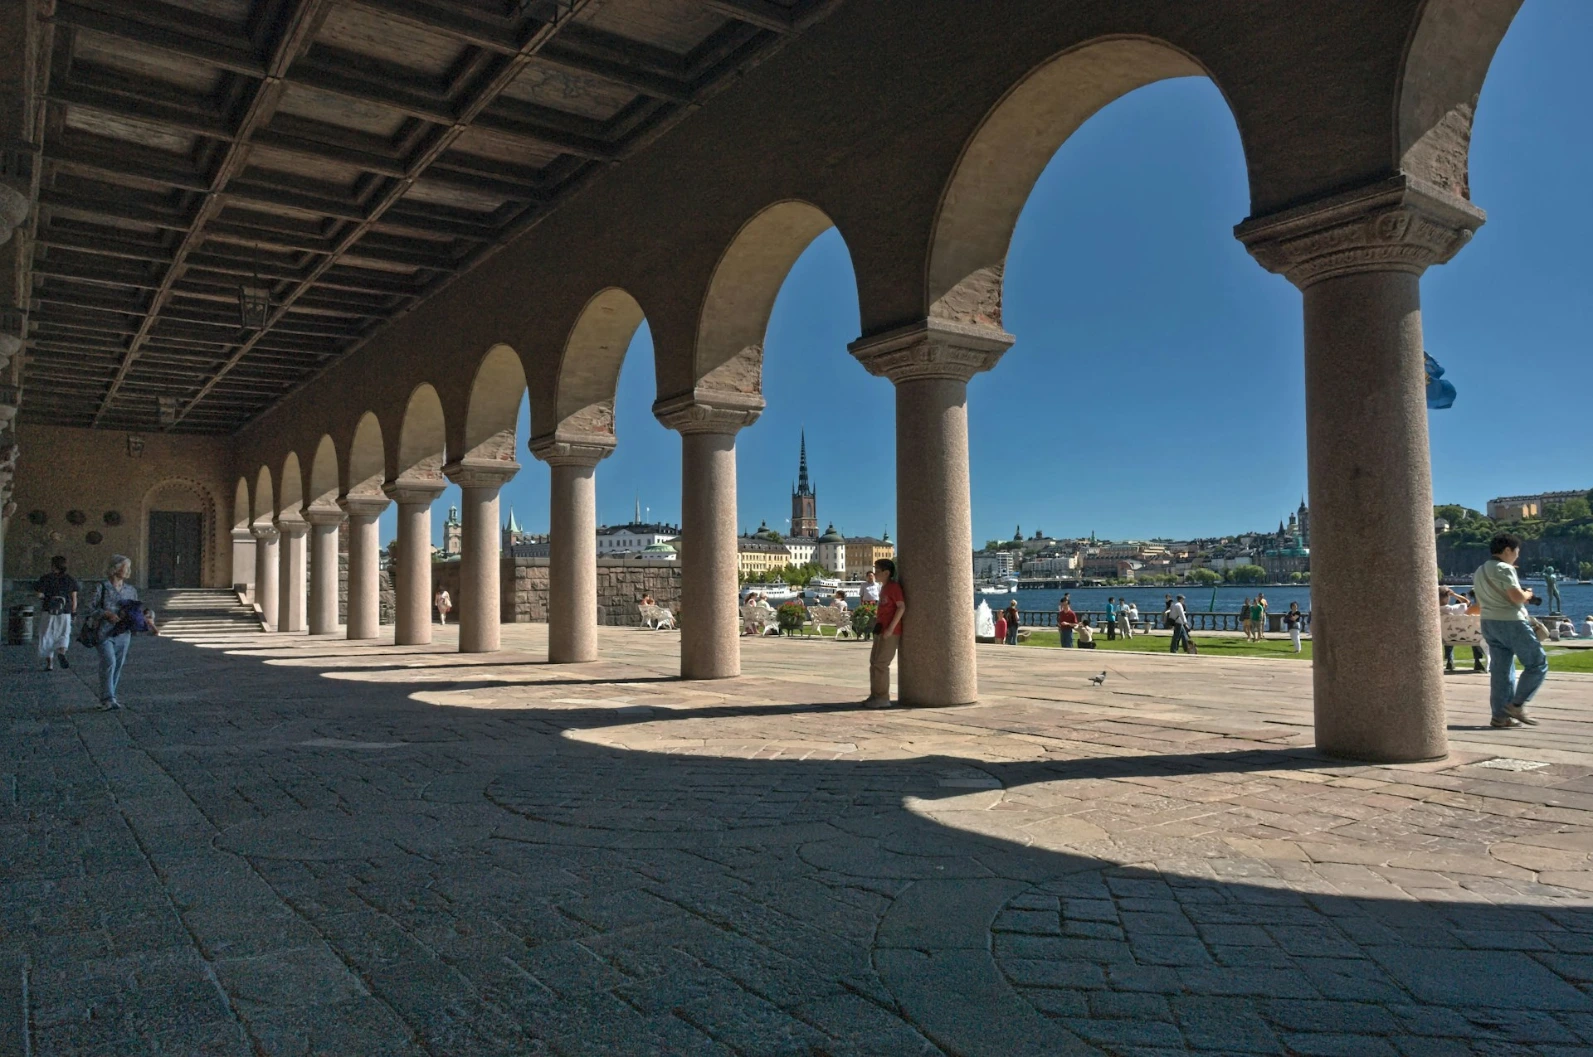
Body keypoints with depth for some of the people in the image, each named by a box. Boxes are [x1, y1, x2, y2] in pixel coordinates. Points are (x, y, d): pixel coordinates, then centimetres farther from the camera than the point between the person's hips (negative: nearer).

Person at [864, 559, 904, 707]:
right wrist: (877, 618, 14)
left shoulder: (893, 587, -13)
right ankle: (875, 695, 21)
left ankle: (883, 698, -2)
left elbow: (901, 607, -20)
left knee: (881, 664, -8)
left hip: (890, 632, -10)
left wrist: (890, 628, -22)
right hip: (881, 631, 10)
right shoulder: (884, 587, 17)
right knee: (874, 663, 13)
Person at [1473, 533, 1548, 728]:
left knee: (1501, 671, 9)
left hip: (1489, 623, 9)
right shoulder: (1504, 569, -12)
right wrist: (1528, 595, 3)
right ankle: (1517, 704, -4)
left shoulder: (1479, 571, 16)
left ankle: (1500, 716, 7)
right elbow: (1517, 597, -19)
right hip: (1511, 622, -9)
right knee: (1537, 663, 1)